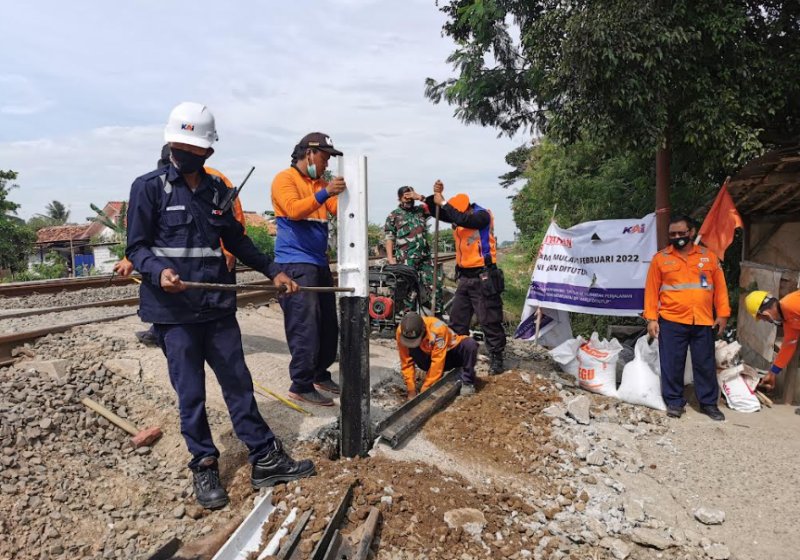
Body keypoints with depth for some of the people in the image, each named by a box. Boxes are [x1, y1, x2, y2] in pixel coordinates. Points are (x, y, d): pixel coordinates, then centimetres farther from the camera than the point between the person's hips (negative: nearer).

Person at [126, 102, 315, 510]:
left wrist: (273, 272, 16)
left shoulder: (217, 190, 10)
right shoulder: (149, 187, -2)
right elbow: (136, 246, -4)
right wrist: (159, 271, -24)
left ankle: (266, 460, 18)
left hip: (218, 306, 4)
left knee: (238, 383, 9)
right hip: (174, 311, -4)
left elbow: (237, 241, 19)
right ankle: (204, 467, 22)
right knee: (190, 393, 5)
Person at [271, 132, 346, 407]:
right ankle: (301, 385, -2)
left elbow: (339, 209, 7)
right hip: (295, 263, -9)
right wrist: (324, 194, -29)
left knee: (328, 324, 13)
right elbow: (293, 210, -21)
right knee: (305, 326, -10)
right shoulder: (285, 179, -5)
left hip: (319, 263, 9)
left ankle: (320, 374, 25)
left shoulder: (320, 183, 18)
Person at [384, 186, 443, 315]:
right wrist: (390, 258, -10)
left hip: (425, 257, 4)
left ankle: (438, 314, 8)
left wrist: (420, 197, -5)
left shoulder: (420, 210, 17)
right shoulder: (393, 216, 6)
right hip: (406, 259, -4)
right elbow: (389, 238, 0)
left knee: (435, 285, 0)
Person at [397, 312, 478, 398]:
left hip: (451, 351, -3)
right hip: (428, 355, 3)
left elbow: (437, 361, -35)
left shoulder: (437, 328, -36)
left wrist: (425, 388, -33)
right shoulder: (401, 331, -25)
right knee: (411, 350, -28)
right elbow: (406, 362, -20)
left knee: (470, 344, -34)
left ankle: (467, 382, -16)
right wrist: (411, 389, -23)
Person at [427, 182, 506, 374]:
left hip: (483, 278, -7)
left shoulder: (483, 215, -13)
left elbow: (464, 220, -31)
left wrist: (444, 203, -23)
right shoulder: (456, 216, 7)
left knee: (490, 321, -2)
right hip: (465, 277, 7)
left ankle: (496, 358, 6)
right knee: (457, 320, 12)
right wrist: (435, 195, -12)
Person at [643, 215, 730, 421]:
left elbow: (719, 287, 9)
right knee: (672, 364, 3)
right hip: (671, 322, -1)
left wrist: (722, 314, 2)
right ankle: (674, 402, 15)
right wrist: (651, 318, -5)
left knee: (705, 364, 9)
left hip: (703, 322, 2)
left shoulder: (708, 256, 8)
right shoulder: (660, 258, 3)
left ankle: (709, 403, 21)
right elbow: (651, 290, 0)